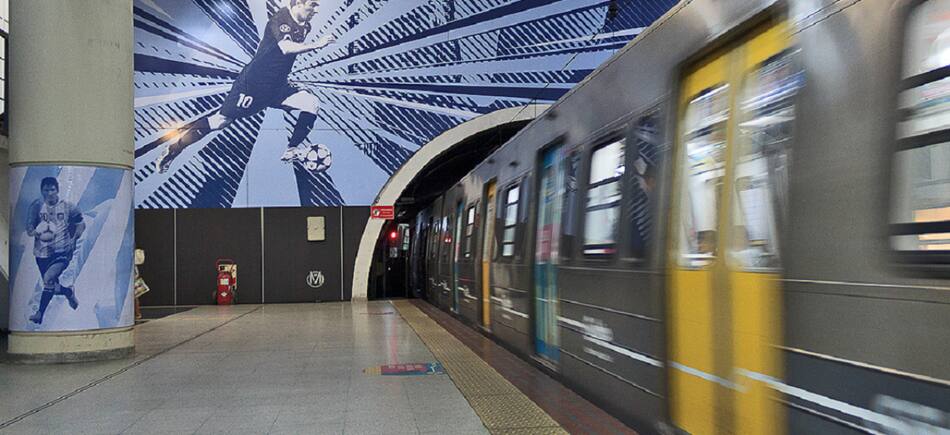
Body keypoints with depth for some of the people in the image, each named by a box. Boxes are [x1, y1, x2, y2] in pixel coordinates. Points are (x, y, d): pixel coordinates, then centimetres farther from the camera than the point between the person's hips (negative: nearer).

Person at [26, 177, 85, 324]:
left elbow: (81, 225, 8)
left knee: (49, 278, -23)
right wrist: (37, 233, -20)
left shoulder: (67, 207, -2)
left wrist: (73, 240, -6)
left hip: (62, 252, -3)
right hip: (42, 253, 3)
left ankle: (40, 313, -9)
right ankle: (69, 292, 42)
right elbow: (29, 230, 2)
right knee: (51, 286, 8)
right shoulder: (36, 206, 2)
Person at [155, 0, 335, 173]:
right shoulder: (281, 18, -17)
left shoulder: (304, 26, 6)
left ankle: (290, 152, 4)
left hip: (277, 87, 7)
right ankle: (173, 149, 4)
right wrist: (316, 45, -31)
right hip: (253, 82, -7)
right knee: (222, 120, -9)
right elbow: (286, 47, -33)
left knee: (312, 103, -8)